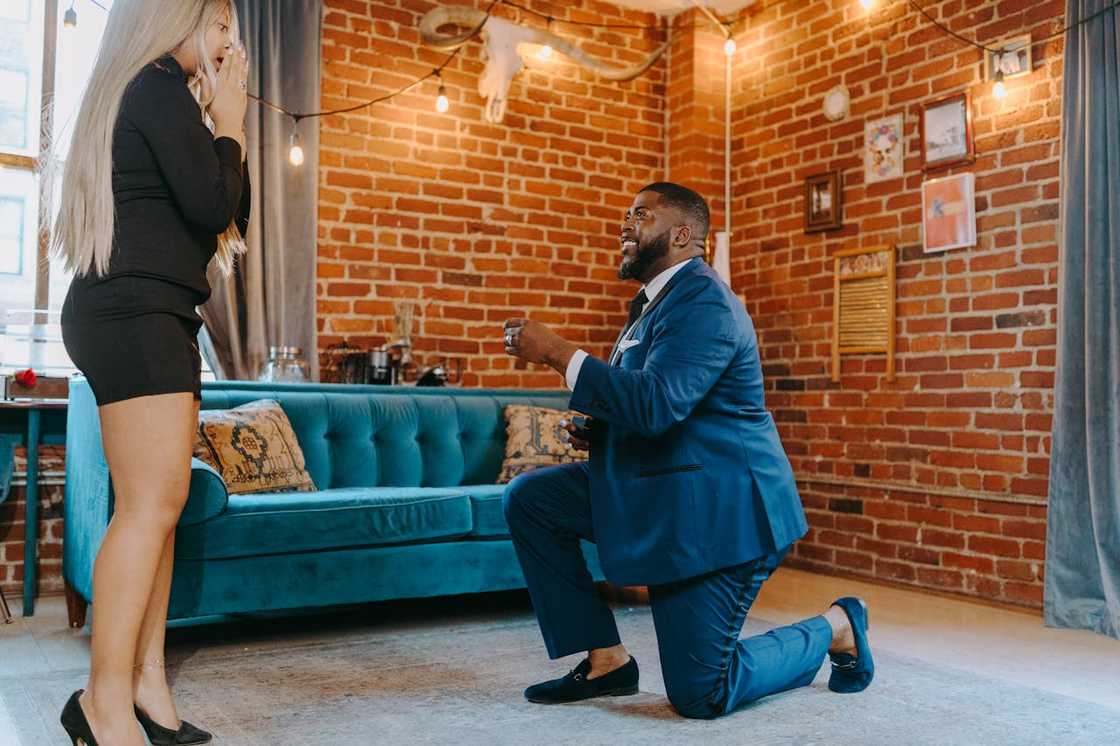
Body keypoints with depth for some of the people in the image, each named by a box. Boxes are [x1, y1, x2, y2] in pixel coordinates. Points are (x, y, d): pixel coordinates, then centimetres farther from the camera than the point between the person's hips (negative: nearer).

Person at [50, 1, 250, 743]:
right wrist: (229, 124, 2)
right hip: (135, 314, -10)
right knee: (153, 504, -14)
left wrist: (224, 127, 15)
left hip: (151, 318, 10)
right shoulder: (162, 87, -3)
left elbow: (232, 223, 22)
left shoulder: (136, 96, 26)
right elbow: (213, 209, -12)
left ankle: (146, 682, 6)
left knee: (158, 505, 4)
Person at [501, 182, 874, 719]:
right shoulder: (655, 299, 14)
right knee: (528, 498, 0)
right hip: (655, 493, 10)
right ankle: (606, 659, 5)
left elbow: (655, 404, -31)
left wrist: (558, 353, -25)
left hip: (717, 508, -10)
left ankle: (835, 628, 19)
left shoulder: (704, 302, -18)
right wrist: (595, 430, 4)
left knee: (700, 696, -5)